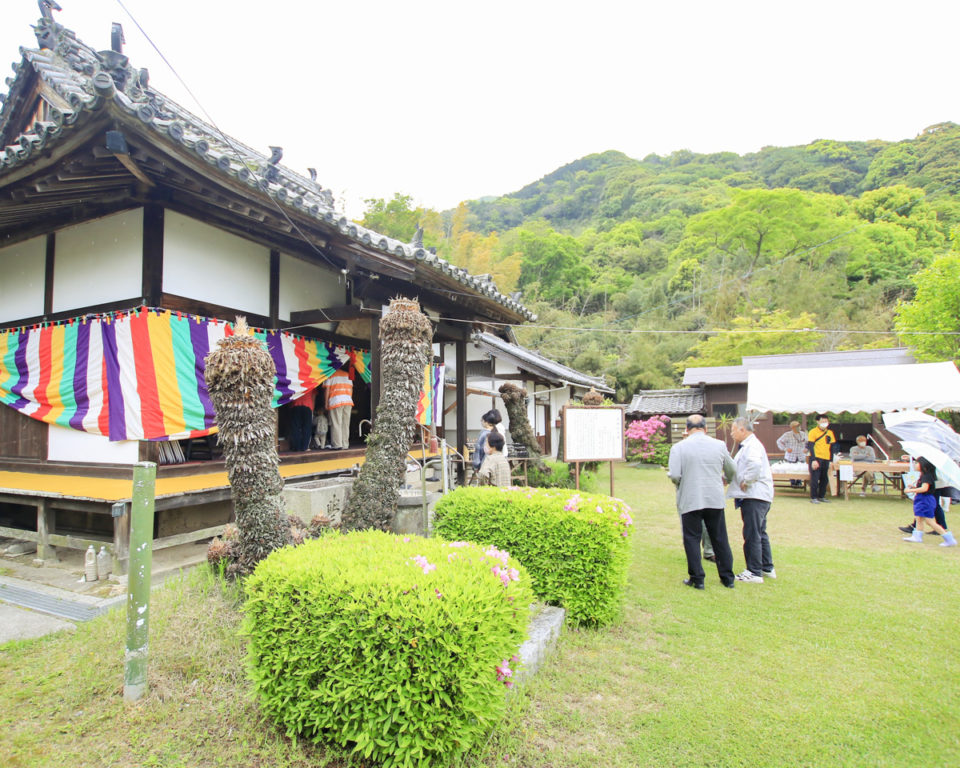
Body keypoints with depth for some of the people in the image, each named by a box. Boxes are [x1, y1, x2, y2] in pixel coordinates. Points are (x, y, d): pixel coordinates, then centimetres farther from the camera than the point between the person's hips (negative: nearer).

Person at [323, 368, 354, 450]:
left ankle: (337, 444, -6)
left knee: (336, 424, -3)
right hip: (348, 401, 4)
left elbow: (326, 389, -1)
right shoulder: (347, 374, 18)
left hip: (335, 401, -4)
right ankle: (345, 444, 7)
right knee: (346, 424, 6)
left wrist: (326, 403, 1)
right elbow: (351, 389, 15)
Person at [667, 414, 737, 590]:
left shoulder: (678, 447, -7)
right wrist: (725, 479, 37)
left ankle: (697, 579, 9)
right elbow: (732, 471, 15)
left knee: (692, 539, 7)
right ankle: (728, 578, 24)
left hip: (690, 501, -3)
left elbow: (674, 476, -15)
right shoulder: (719, 445, 2)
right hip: (715, 500, 3)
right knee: (720, 539, 15)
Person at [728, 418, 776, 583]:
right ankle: (767, 568, 28)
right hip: (756, 496, 11)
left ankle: (754, 573, 2)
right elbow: (739, 469, 21)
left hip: (754, 497, -11)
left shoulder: (752, 445, -15)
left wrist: (746, 482, -22)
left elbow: (755, 465, -33)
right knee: (760, 533, 18)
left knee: (752, 534, -5)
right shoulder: (748, 445, 19)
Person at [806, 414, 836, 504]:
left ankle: (821, 496, 22)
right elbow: (810, 446, -10)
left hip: (826, 459, 6)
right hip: (816, 458, -6)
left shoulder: (830, 433, 11)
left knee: (825, 479, 10)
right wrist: (813, 460, -17)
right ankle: (813, 498, 1)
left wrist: (831, 461, 11)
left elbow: (831, 447, 16)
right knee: (815, 479, -6)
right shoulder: (813, 432, -6)